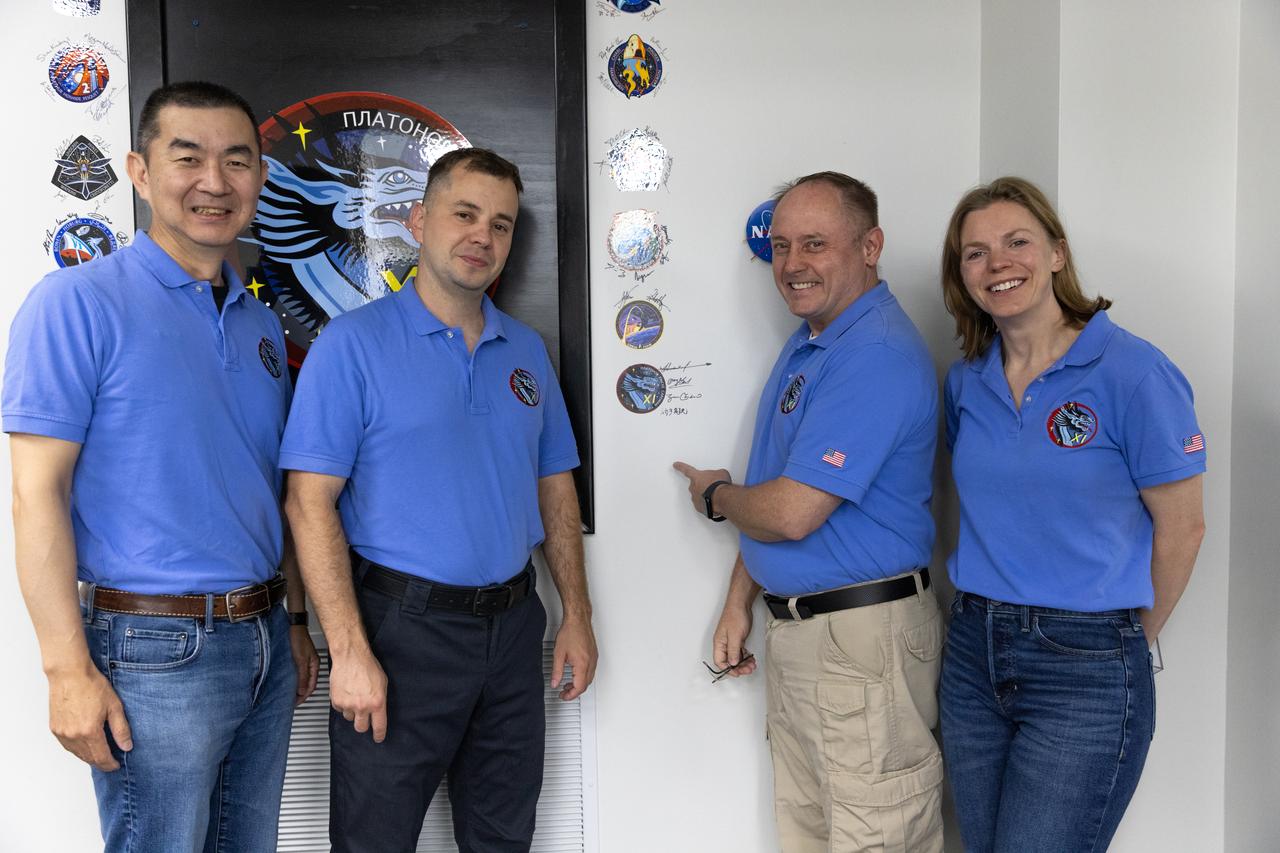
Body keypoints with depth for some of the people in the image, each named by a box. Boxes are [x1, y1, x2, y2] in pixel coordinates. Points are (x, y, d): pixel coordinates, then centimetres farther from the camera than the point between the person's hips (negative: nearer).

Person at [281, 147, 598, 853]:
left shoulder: (527, 351, 10)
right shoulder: (353, 343, -8)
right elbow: (311, 503, -13)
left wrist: (576, 615, 9)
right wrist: (350, 651, -18)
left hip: (513, 625, 5)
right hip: (402, 628, -5)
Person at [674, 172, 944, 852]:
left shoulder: (877, 354, -21)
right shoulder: (807, 342, 12)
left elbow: (792, 512, -24)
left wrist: (715, 495, -3)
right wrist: (738, 603, 15)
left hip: (864, 639, -10)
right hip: (795, 632, 10)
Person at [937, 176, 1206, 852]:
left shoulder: (1132, 372, -11)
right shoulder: (965, 383, 5)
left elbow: (1181, 528, -5)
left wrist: (1131, 640, 5)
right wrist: (985, 609, 9)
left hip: (1084, 673, -5)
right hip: (973, 654, 6)